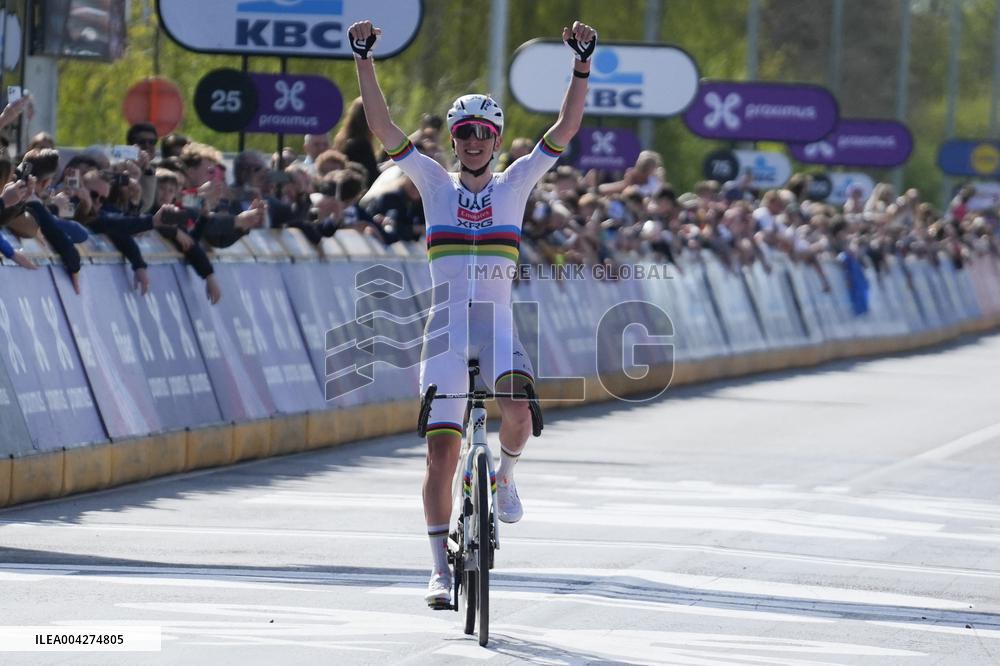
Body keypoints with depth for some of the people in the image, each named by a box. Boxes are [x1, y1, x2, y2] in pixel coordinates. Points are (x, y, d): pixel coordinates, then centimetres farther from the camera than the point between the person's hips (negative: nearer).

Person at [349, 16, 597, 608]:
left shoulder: (515, 183, 6)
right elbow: (382, 126, -1)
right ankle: (442, 569, 5)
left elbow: (567, 128, -1)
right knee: (442, 451, -4)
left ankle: (505, 473, 3)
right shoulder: (435, 183, 6)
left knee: (519, 402, -31)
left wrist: (583, 64, -12)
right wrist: (364, 59, -10)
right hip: (446, 327, 0)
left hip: (499, 325, 0)